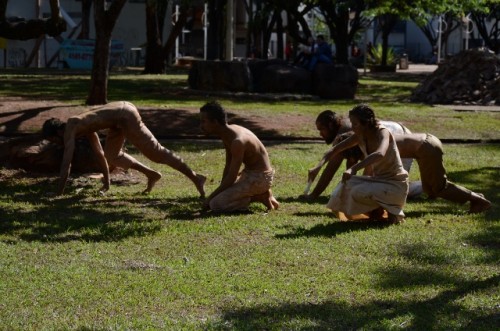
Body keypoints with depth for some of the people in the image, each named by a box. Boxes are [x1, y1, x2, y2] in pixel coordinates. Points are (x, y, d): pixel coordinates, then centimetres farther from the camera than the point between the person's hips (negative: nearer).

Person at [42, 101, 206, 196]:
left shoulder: (69, 130, -5)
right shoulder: (83, 127, 21)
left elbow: (66, 164, -10)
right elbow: (100, 153, 29)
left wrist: (58, 193, -6)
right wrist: (106, 182, 34)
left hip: (125, 116, -10)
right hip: (122, 111, 10)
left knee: (156, 152, -7)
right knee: (111, 155, 21)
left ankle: (196, 178, -7)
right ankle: (152, 175, 24)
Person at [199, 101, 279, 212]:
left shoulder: (237, 141, -28)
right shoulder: (227, 133, 2)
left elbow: (231, 177, -25)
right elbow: (228, 166, 9)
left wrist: (210, 197, -18)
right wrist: (221, 191, 2)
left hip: (259, 178, -10)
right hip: (248, 174, 10)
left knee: (216, 204, -17)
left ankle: (259, 197, -6)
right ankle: (261, 193, 13)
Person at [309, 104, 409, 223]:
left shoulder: (382, 133, -22)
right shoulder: (360, 136, -1)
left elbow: (380, 154, -43)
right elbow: (336, 149, 2)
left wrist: (353, 168, -51)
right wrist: (318, 166, -15)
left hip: (395, 185, -8)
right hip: (378, 181, 8)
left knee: (359, 193, -28)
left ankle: (391, 209, -6)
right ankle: (376, 210, 11)